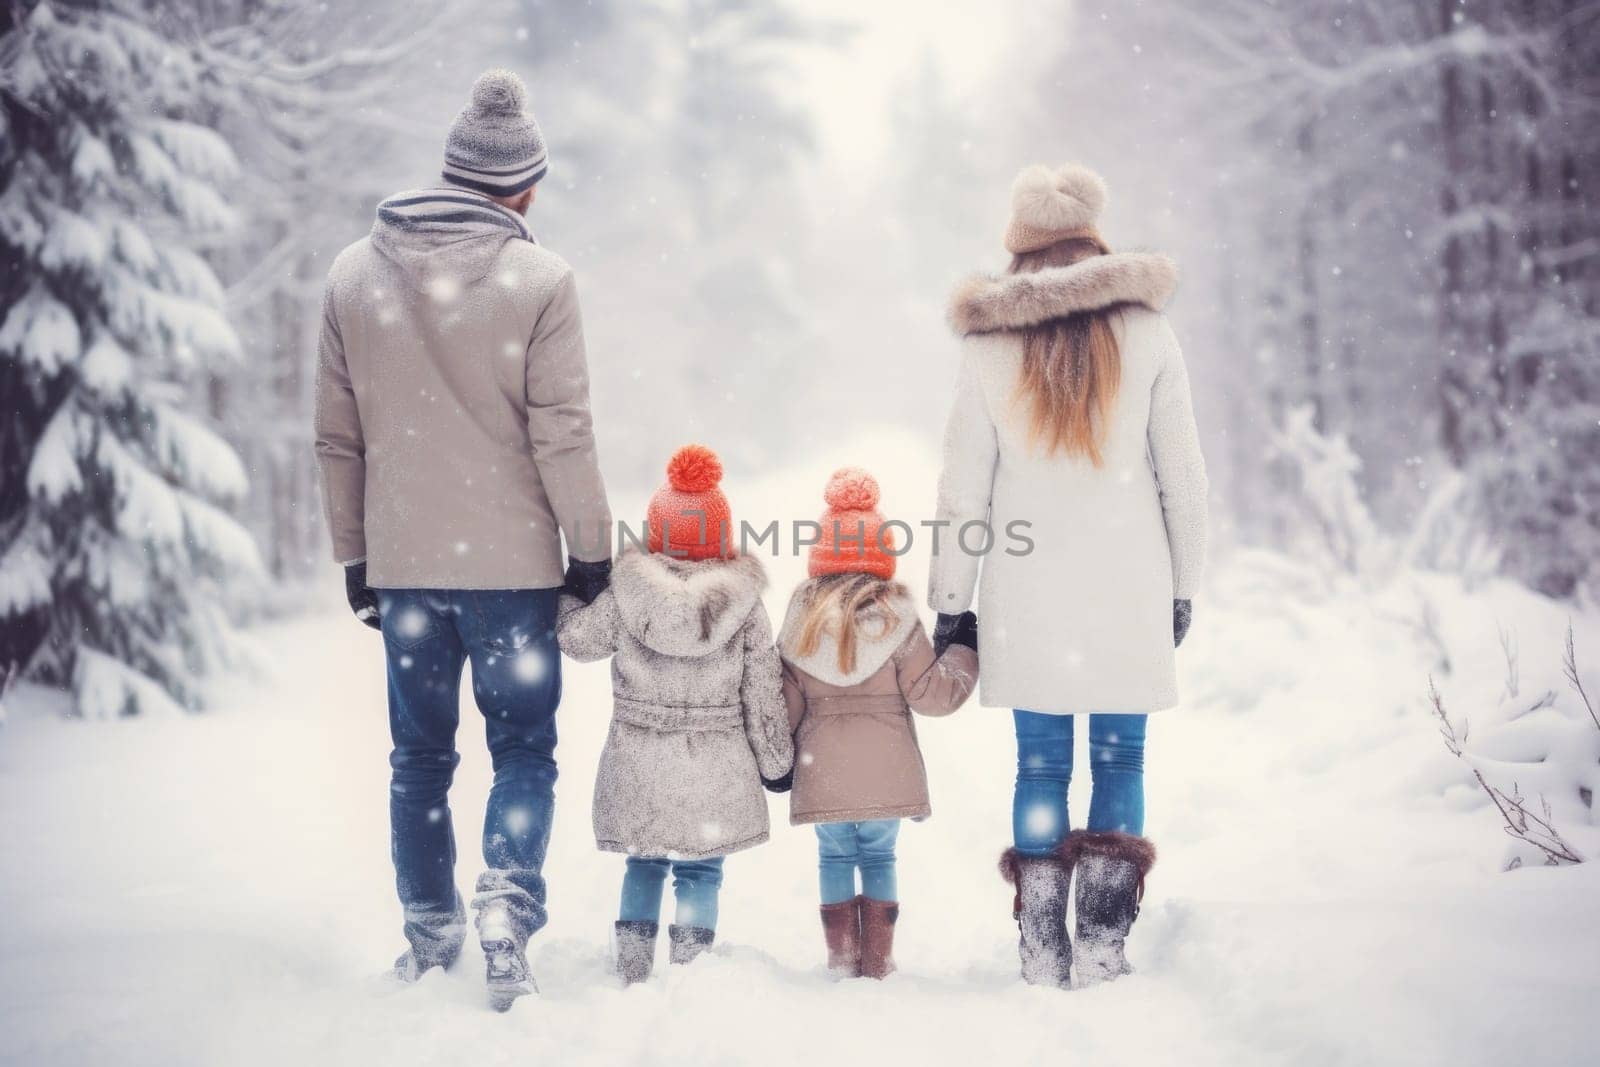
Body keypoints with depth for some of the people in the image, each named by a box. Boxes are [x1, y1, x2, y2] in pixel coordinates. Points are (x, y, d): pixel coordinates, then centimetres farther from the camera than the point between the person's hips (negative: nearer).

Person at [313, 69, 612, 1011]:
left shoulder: (354, 274, 3)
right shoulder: (539, 279, -11)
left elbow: (338, 438, 7)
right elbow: (562, 437, -11)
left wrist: (355, 556, 15)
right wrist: (592, 550, -1)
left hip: (402, 562, 4)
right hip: (511, 562, -4)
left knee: (420, 755, 15)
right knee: (523, 750, 8)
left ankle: (429, 934, 22)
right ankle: (507, 914, -8)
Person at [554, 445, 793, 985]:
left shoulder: (623, 596, -7)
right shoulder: (744, 605, -5)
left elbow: (578, 640, 6)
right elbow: (764, 692, 0)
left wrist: (569, 596, 25)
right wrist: (775, 759, 10)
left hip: (639, 763, 1)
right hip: (716, 768, -1)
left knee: (643, 865, 16)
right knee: (701, 871, 8)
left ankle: (631, 970, 16)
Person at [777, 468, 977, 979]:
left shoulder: (802, 619, 0)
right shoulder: (897, 619, -6)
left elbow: (786, 703, 3)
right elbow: (932, 693, -4)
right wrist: (963, 651, 11)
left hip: (823, 773, 1)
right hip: (886, 772, -1)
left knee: (835, 858, 13)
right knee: (879, 857, 12)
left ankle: (842, 959, 10)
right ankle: (878, 961, 12)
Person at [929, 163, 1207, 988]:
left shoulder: (988, 346, 0)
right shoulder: (1144, 334, 0)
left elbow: (963, 489, 0)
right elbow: (1182, 475, 3)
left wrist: (950, 603, 7)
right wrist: (1183, 586, 13)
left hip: (1029, 595, 1)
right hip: (1128, 590, 0)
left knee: (1040, 765, 7)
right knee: (1119, 761, 7)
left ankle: (1042, 952, 8)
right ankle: (1104, 946, 4)